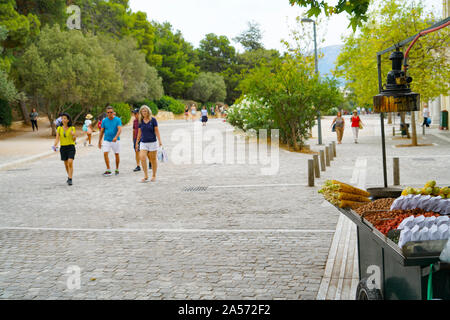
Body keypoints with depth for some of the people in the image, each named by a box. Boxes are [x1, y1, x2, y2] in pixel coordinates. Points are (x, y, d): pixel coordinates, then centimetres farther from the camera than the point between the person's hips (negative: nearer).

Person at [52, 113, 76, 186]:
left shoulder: (72, 128, -5)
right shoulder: (59, 128, 2)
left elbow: (74, 140, -4)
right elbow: (57, 139, -2)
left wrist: (74, 135, -25)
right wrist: (55, 146, -19)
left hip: (71, 147, -3)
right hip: (63, 147, 3)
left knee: (70, 163, -18)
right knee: (66, 164, 13)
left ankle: (70, 179, -16)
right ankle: (69, 176, 34)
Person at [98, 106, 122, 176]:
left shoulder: (117, 120, -5)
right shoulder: (104, 121, 4)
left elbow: (119, 129, -16)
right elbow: (102, 131, 10)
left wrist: (116, 137, -33)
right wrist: (99, 141, 11)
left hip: (115, 140, -2)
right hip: (106, 140, 2)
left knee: (117, 154, 5)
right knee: (105, 153, -14)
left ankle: (117, 169, 23)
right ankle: (108, 170, -9)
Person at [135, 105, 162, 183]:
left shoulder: (153, 120, -4)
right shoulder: (141, 121, 5)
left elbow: (156, 131, -5)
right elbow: (139, 132, 13)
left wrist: (159, 141, -12)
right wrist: (137, 142, 16)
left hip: (152, 142, -3)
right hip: (143, 143, 3)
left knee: (153, 160, 5)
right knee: (142, 158, -13)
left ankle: (154, 176, 19)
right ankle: (146, 176, -5)